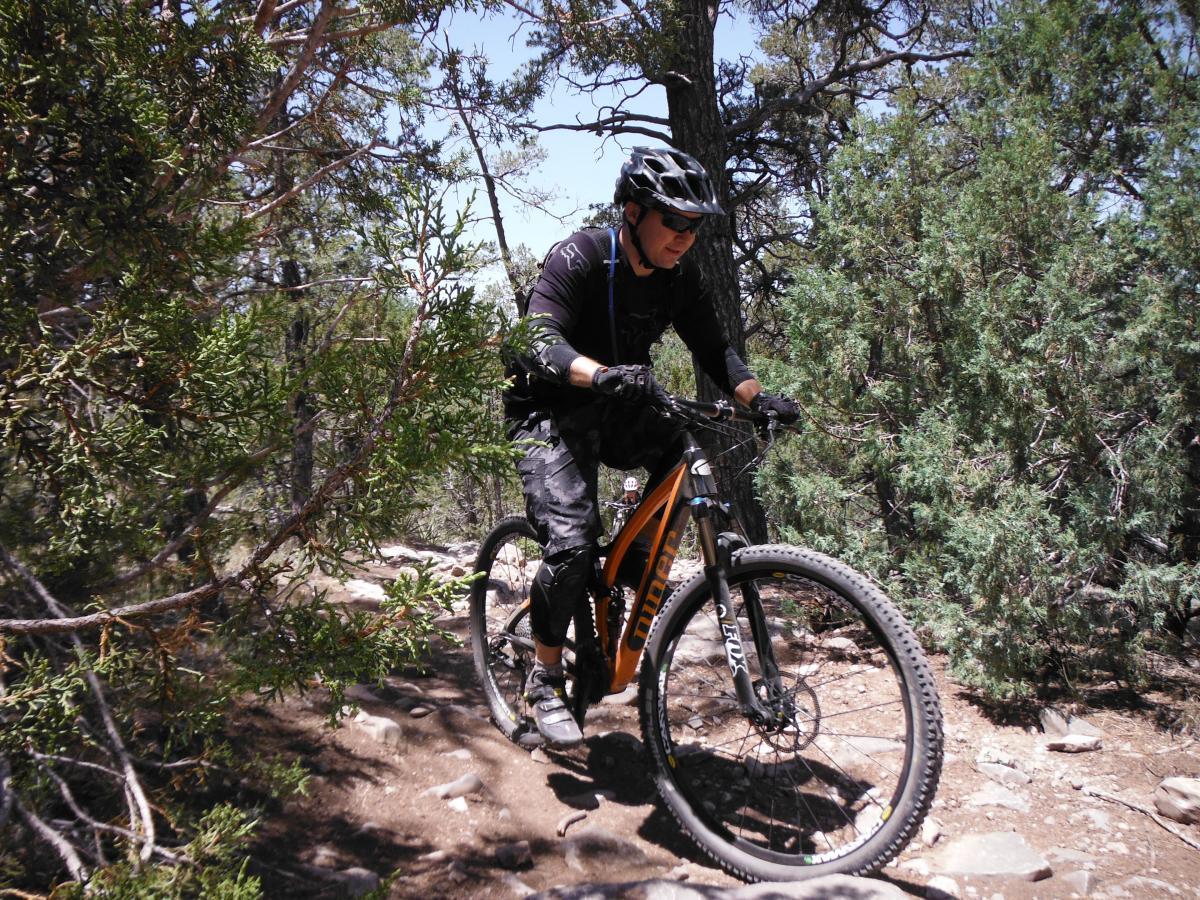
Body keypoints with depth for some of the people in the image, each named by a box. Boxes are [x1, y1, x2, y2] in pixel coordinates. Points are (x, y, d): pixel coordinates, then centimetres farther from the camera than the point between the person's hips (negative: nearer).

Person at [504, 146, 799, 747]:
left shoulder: (680, 277, -3)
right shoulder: (578, 259, -21)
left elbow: (712, 348, -1)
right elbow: (543, 343, -32)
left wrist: (758, 397, -21)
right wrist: (604, 375, -52)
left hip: (618, 409, 6)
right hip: (549, 412, -6)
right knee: (572, 540, -23)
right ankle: (544, 679, -3)